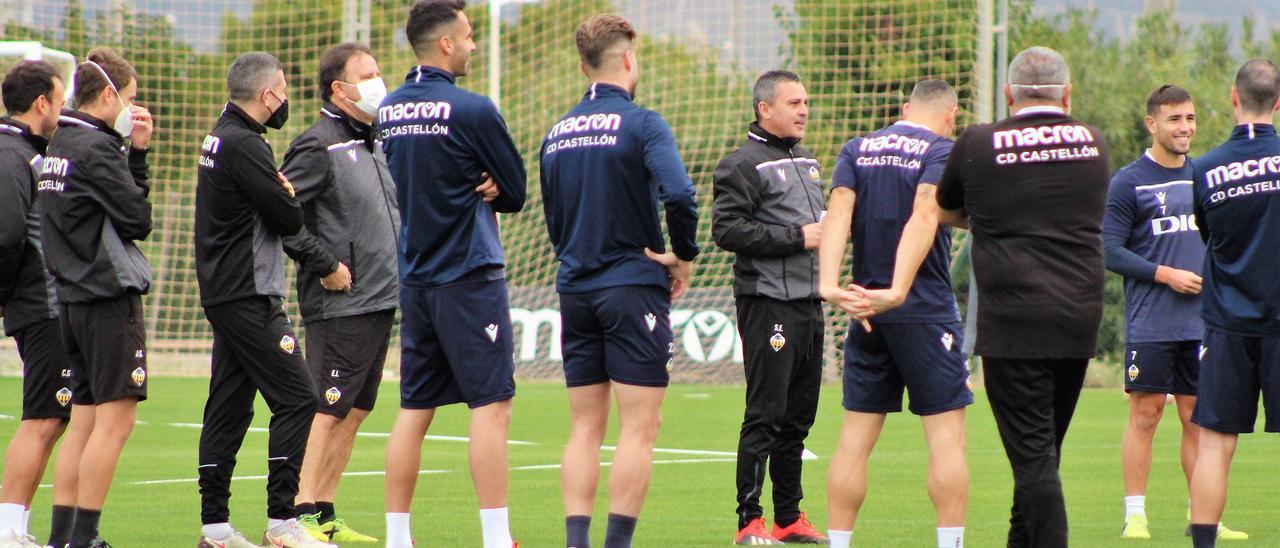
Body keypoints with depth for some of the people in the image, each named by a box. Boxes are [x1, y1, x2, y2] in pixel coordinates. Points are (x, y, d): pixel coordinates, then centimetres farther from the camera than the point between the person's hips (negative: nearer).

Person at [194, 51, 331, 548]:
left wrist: (280, 192, -4)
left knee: (228, 407, 10)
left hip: (224, 295, 10)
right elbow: (289, 219, -17)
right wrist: (288, 195, 3)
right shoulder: (243, 145, -16)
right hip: (247, 297, -10)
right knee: (297, 399, -9)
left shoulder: (220, 137, 16)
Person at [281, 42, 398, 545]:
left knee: (355, 410, 10)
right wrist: (325, 266, -17)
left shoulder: (374, 145, 16)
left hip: (380, 298, 9)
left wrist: (395, 268, 11)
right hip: (340, 305, -9)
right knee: (327, 410, -9)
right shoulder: (319, 146, -12)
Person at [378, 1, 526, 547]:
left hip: (414, 276, 7)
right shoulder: (470, 109, -13)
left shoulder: (389, 110, 9)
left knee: (414, 409, 10)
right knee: (492, 404, -6)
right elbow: (516, 191, -6)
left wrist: (470, 192, 4)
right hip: (469, 276, -7)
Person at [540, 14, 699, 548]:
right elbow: (678, 193, -23)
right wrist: (684, 255, -8)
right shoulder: (640, 124, -9)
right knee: (639, 427, -3)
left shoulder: (557, 133, 11)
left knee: (586, 428, 9)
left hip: (575, 291, 6)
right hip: (633, 286, -6)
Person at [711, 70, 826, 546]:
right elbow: (727, 230, -17)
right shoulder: (743, 165, -8)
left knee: (798, 416, 10)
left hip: (808, 301, 8)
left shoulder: (808, 162, 19)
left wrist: (828, 231, 9)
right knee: (765, 414, -9)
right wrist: (797, 237, -17)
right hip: (767, 303, -8)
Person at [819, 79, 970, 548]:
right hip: (927, 313, -4)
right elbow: (924, 217, -20)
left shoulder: (857, 150, 9)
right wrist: (897, 291, -30)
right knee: (946, 436, 0)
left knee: (855, 437, 7)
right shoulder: (943, 152, -4)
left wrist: (829, 285, -18)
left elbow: (838, 213, -6)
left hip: (864, 312, 4)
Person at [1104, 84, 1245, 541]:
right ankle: (1134, 515, -1)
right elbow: (1109, 251, -7)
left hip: (1201, 324, 5)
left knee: (1198, 418, 6)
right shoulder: (1128, 182, -4)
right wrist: (1165, 274, -13)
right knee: (1145, 415, -5)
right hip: (1149, 326, -5)